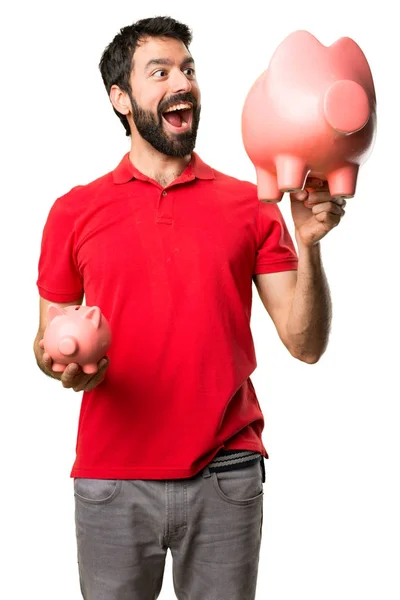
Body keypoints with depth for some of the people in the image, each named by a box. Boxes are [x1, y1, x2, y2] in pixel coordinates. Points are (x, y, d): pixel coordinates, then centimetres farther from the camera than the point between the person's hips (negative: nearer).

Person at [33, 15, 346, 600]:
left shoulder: (249, 204, 3)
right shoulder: (75, 211, 3)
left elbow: (305, 344, -1)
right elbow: (47, 339, 9)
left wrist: (309, 245, -15)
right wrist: (65, 363, -13)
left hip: (226, 474, 0)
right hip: (111, 476, 0)